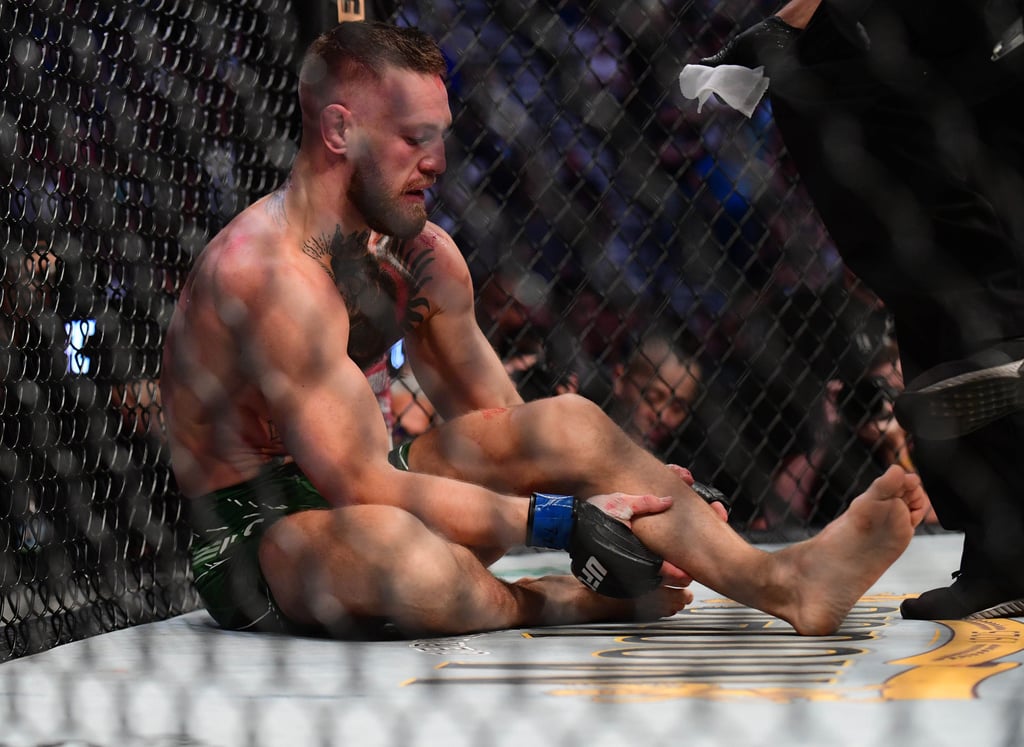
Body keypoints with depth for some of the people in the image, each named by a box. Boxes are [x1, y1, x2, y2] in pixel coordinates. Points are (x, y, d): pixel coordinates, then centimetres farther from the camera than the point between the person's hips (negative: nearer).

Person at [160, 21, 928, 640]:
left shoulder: (421, 255, 3)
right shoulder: (268, 270, -26)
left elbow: (502, 424, 8)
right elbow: (359, 485, -32)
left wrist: (638, 490, -11)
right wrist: (561, 519, -32)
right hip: (254, 538, -8)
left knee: (570, 422, -9)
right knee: (374, 537, -43)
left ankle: (777, 579, -21)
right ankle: (558, 603, -17)